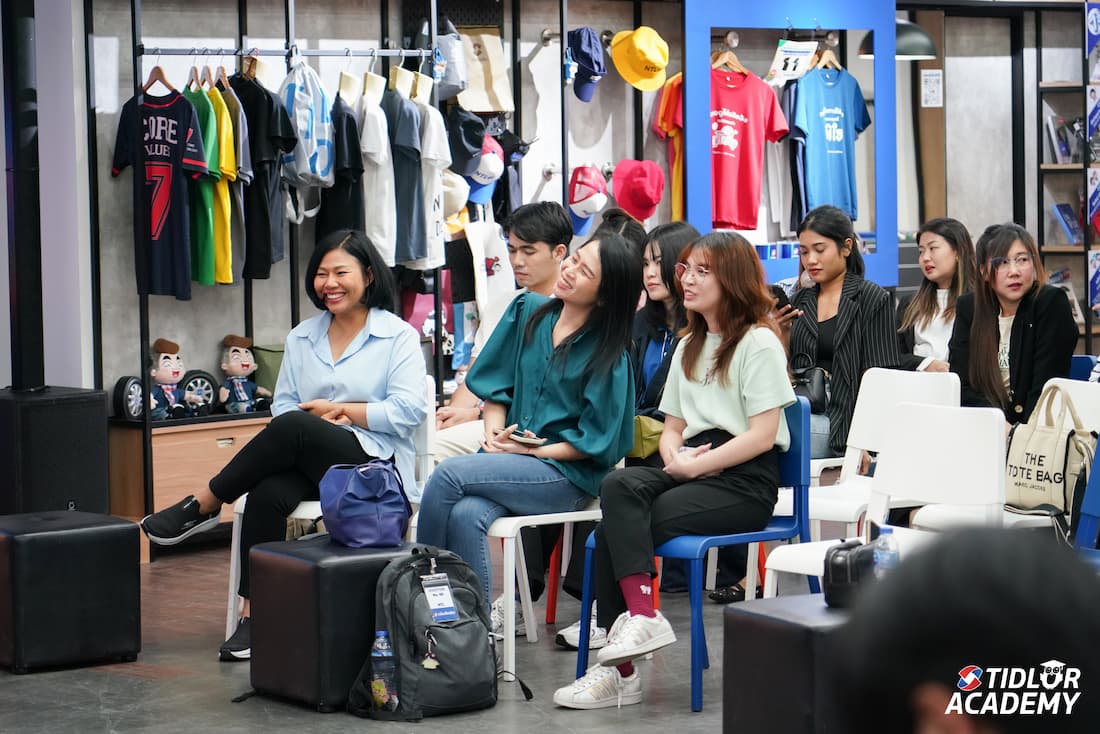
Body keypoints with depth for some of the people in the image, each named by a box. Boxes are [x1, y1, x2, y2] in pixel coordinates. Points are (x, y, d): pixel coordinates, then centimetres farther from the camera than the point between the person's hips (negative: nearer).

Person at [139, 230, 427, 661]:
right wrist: (322, 421, -8)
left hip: (375, 463, -4)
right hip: (309, 464, 4)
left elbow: (408, 411, -8)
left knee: (293, 428, -33)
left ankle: (203, 506, -18)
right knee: (267, 493, -32)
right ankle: (253, 615, -31)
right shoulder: (301, 338, 19)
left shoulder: (398, 336, 3)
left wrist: (339, 409, -7)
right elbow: (282, 406, 13)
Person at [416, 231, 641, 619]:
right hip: (509, 454, 5)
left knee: (449, 474, -25)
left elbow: (596, 441, -7)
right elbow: (497, 383, 15)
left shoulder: (607, 354, -6)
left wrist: (534, 451, -12)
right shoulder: (528, 311, 9)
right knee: (466, 516, -30)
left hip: (567, 475, -4)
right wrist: (494, 431, -2)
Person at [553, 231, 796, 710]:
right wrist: (676, 458, -3)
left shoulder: (759, 343, -2)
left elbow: (762, 435, -11)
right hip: (691, 470, 7)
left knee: (618, 528, -25)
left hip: (744, 481, -7)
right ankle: (641, 616, -36)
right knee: (619, 486, -27)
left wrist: (694, 466, -14)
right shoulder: (688, 348, 23)